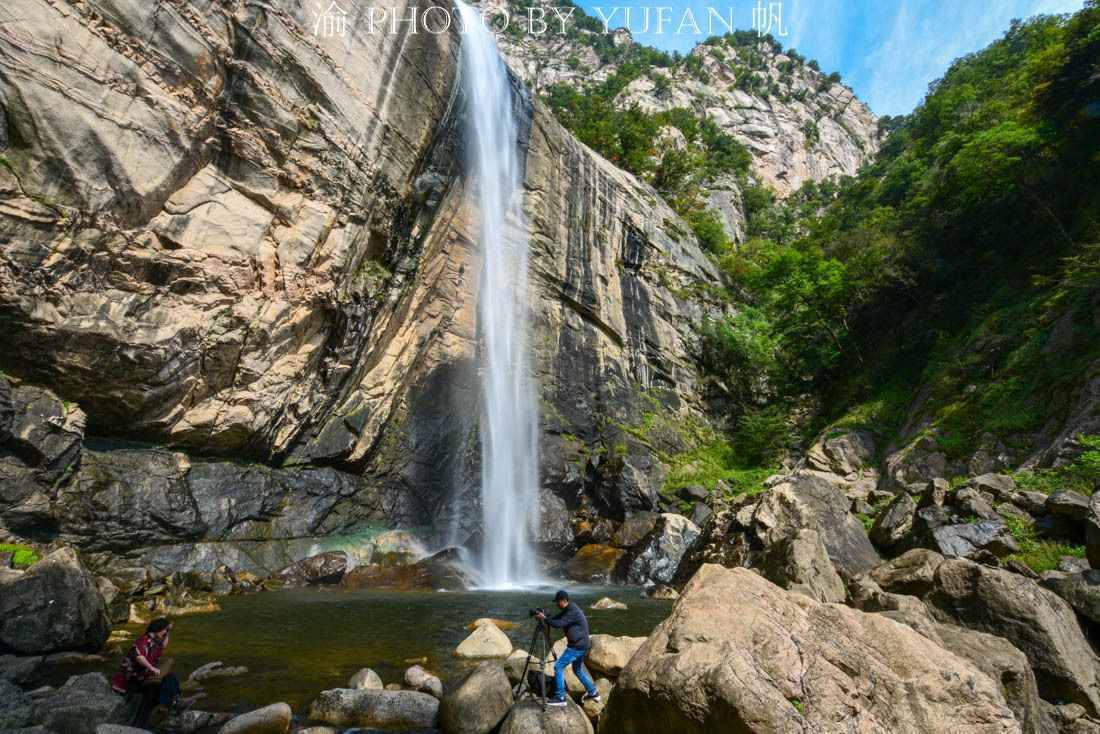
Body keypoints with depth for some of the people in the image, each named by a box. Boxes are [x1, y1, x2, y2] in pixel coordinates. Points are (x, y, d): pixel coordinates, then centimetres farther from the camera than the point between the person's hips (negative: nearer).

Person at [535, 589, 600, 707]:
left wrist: (545, 619, -20)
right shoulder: (567, 610, 9)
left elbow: (559, 624, -30)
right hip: (579, 645, 10)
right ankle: (593, 693, 32)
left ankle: (560, 698, -1)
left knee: (558, 667, -7)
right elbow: (556, 618, 11)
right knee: (578, 669, 22)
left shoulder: (573, 612, -22)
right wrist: (545, 618, -5)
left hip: (578, 646, -10)